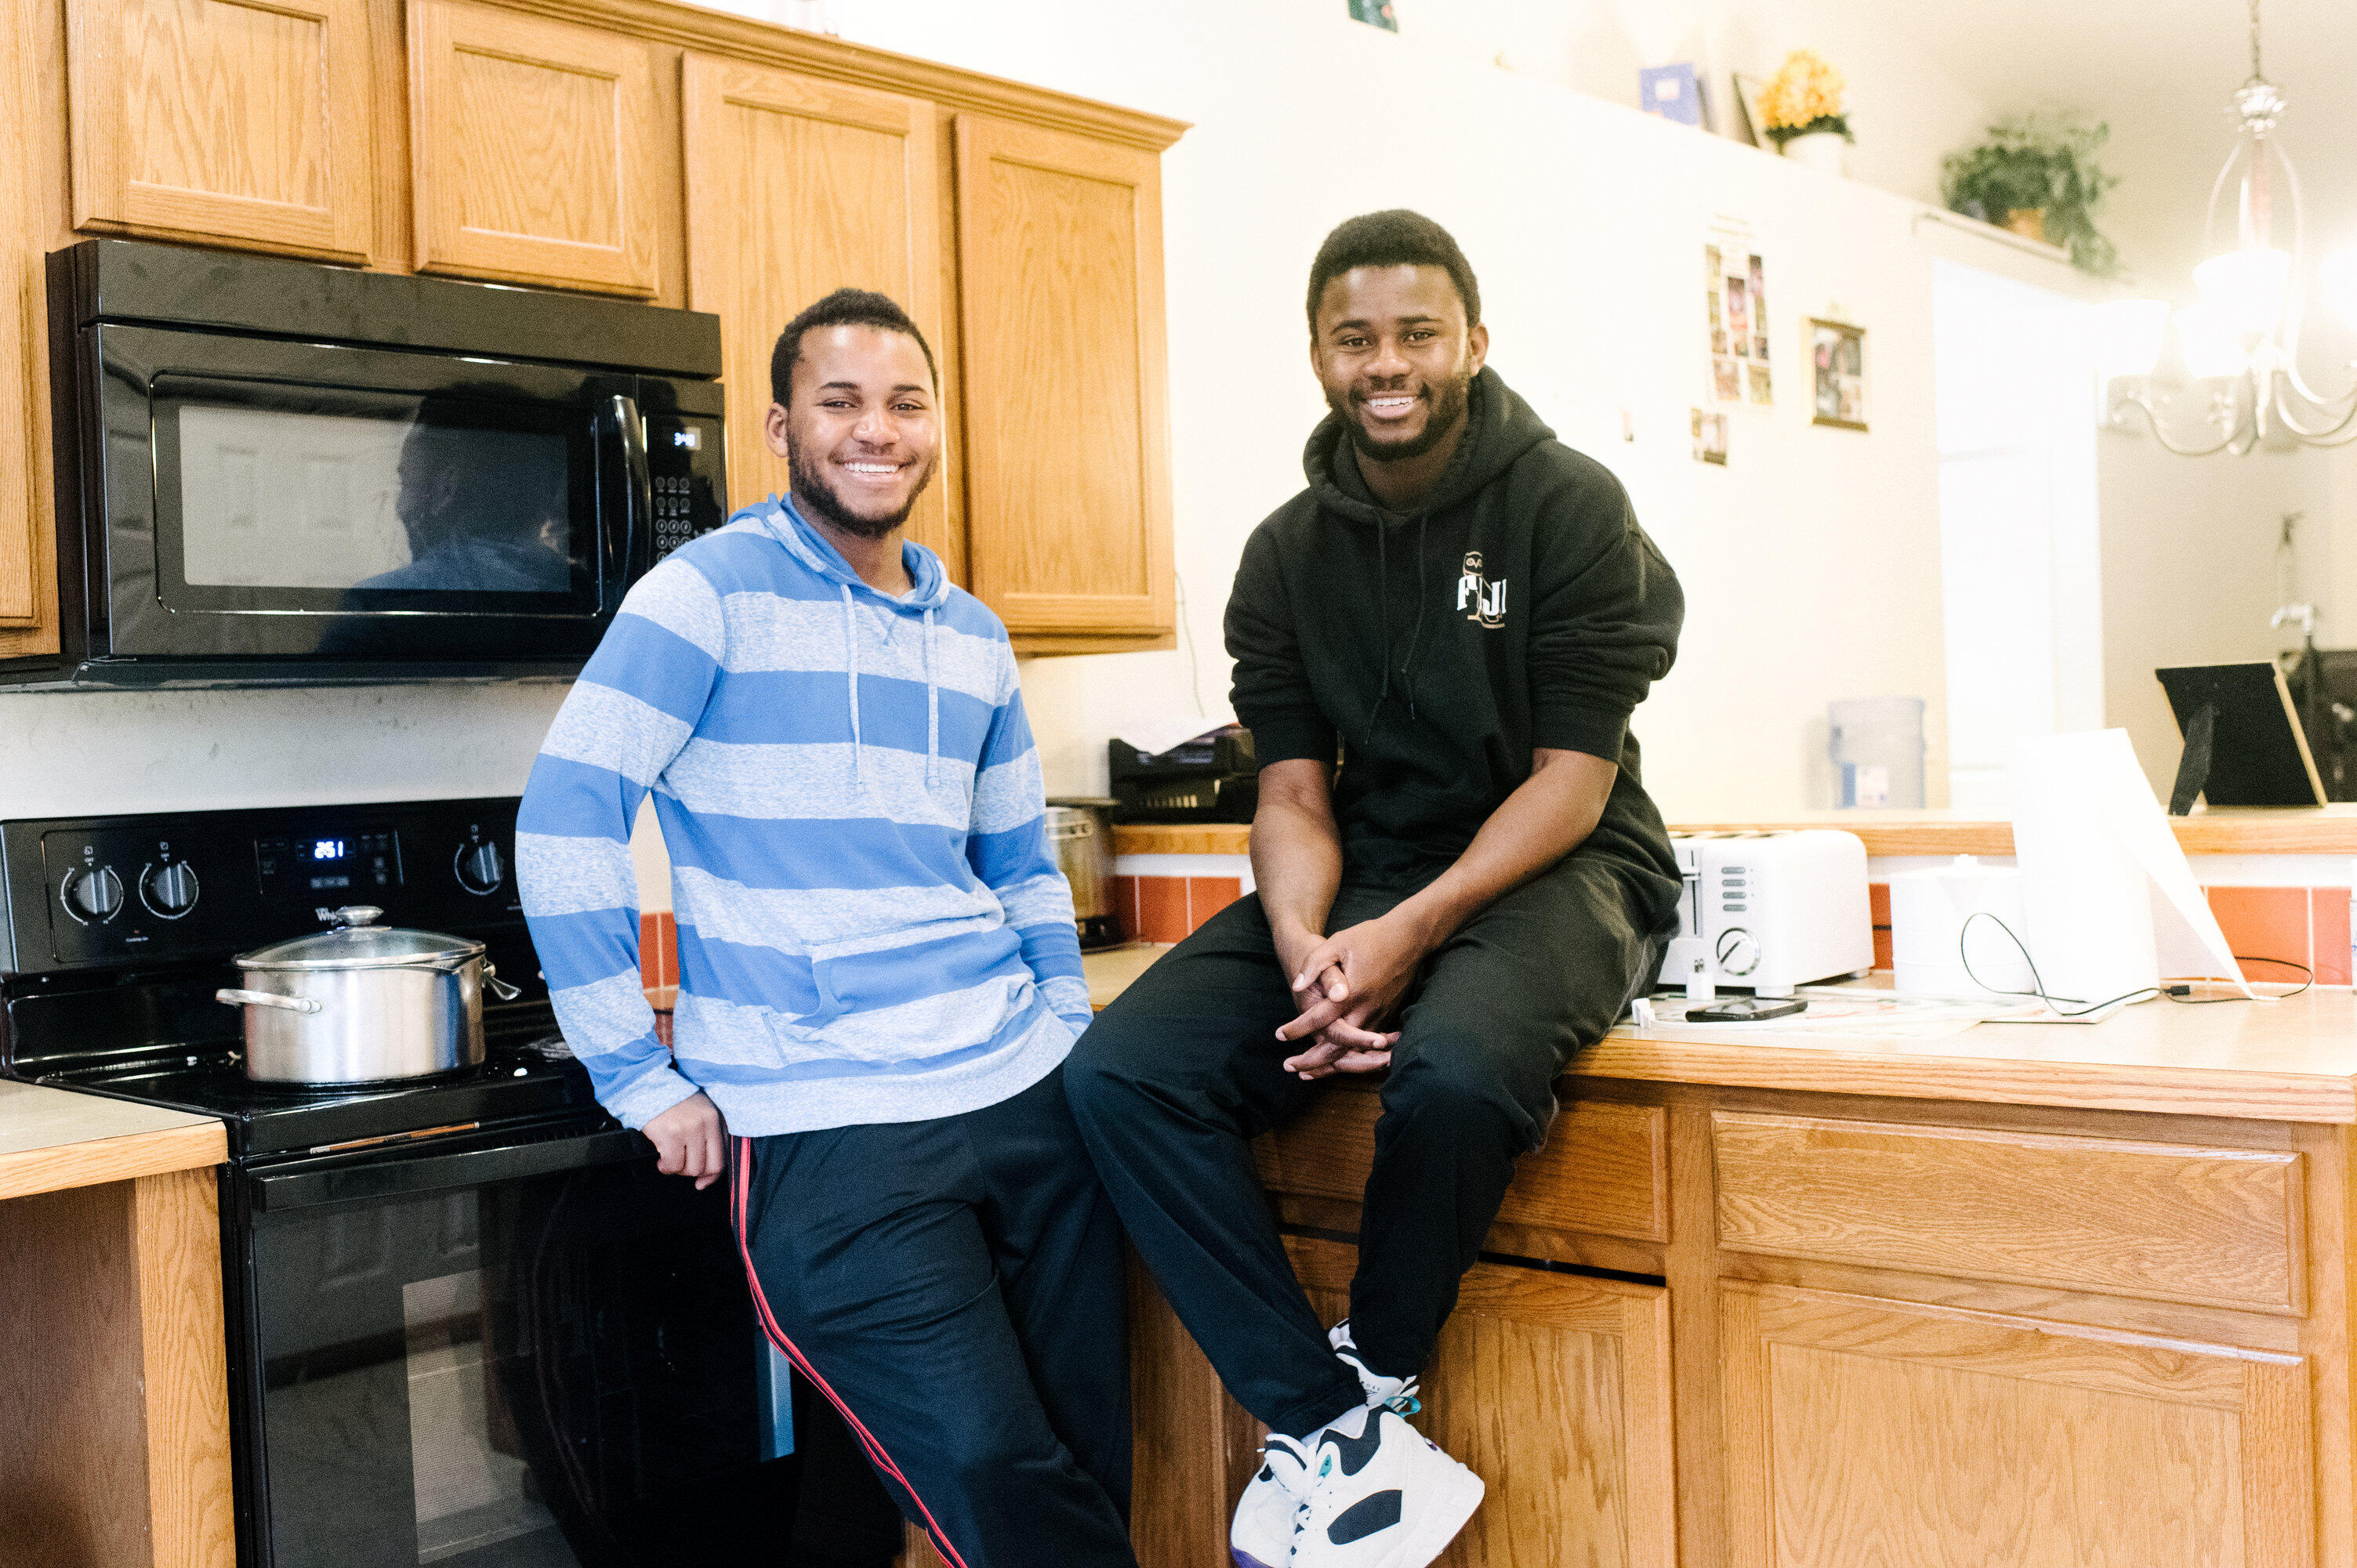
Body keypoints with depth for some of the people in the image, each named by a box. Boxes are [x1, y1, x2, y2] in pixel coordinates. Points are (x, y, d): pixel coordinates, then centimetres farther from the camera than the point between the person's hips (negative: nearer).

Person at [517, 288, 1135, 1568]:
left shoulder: (974, 636, 15)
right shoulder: (712, 591, -5)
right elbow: (565, 823, -11)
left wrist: (1068, 1030, 12)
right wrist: (641, 1080, -10)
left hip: (1032, 1096, 6)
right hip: (825, 1132, -6)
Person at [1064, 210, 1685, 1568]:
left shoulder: (1569, 505, -5)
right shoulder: (1288, 553, 9)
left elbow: (1574, 780, -10)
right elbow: (1294, 793, 4)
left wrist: (1409, 934, -23)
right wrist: (1304, 945, -18)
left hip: (1554, 873, -4)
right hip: (1366, 880, 5)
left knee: (1456, 1071, -38)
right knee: (1123, 1071, -19)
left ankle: (1374, 1376, -8)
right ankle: (1335, 1435, -16)